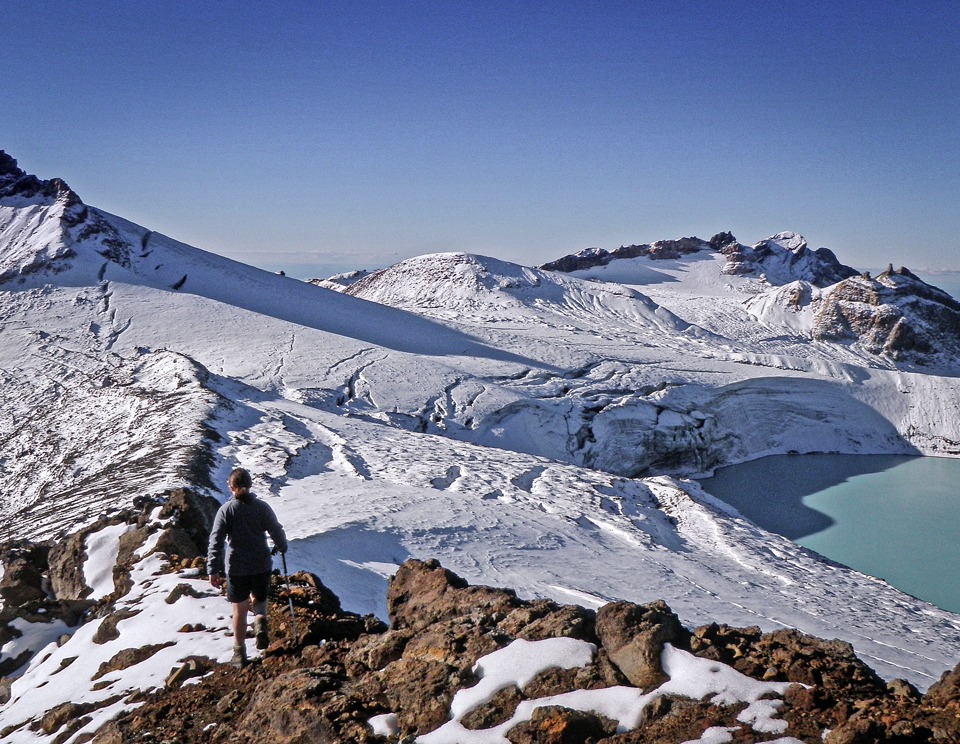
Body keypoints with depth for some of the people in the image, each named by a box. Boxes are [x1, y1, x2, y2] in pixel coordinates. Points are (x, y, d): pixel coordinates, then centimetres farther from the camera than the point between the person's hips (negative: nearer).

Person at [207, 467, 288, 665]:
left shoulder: (226, 510, -9)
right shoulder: (262, 507, -6)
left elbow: (215, 542, -12)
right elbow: (277, 532, -1)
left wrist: (213, 570, -8)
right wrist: (281, 547, 21)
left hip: (236, 568, -1)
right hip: (262, 565, 1)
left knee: (240, 609, 13)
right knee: (259, 599, 24)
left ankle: (240, 653, 18)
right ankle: (260, 622, -6)